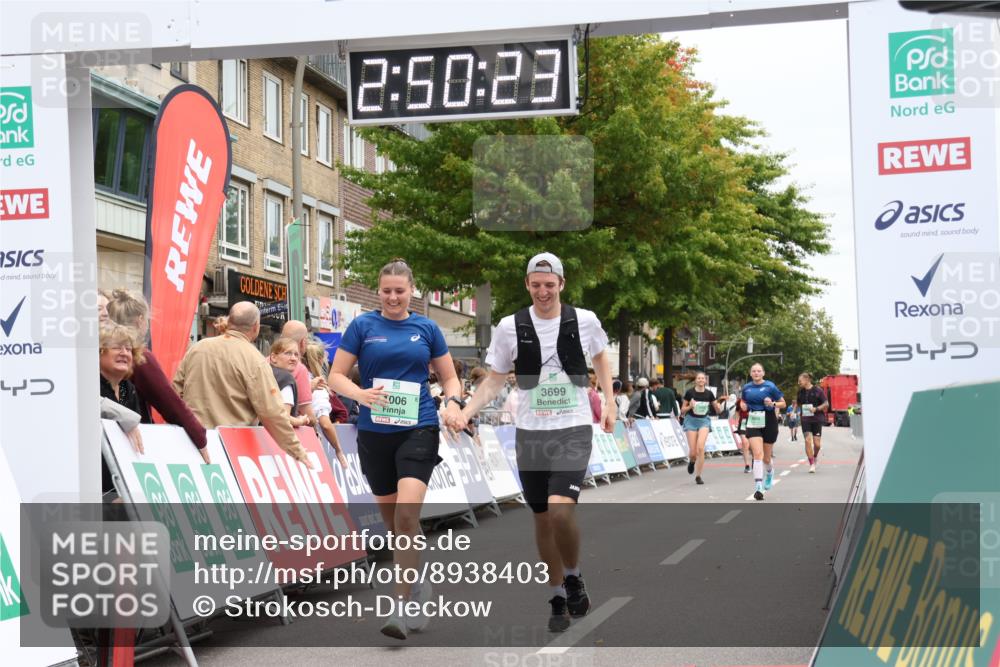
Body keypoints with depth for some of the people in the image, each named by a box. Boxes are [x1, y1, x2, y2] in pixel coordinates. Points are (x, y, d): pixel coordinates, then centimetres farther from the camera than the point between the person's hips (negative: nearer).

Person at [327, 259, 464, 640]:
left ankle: (403, 605, -14)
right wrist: (360, 394, -19)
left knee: (407, 512, -18)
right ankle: (417, 586, 32)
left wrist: (453, 402, -9)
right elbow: (336, 376, 1)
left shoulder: (427, 328, 6)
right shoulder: (362, 326, 3)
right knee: (390, 516, 11)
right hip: (374, 433, 2)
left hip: (418, 430, -2)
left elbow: (449, 378, 13)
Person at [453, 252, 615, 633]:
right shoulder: (511, 326, -1)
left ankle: (573, 577, 5)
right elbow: (495, 380, 6)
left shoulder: (585, 321, -2)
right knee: (542, 518, 7)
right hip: (530, 432, 2)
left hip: (574, 430, -2)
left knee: (561, 509, -21)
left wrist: (609, 403, 8)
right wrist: (466, 412, -8)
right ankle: (558, 600, 22)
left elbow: (600, 359, 17)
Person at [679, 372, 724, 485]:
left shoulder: (709, 393, 1)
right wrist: (690, 406, -17)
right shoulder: (689, 392, -3)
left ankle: (698, 476, -7)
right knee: (693, 452, -4)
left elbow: (718, 410, 9)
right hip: (691, 420, 0)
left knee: (700, 448, -18)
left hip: (704, 420, 0)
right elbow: (683, 410, 4)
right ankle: (692, 461, 36)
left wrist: (719, 405, -14)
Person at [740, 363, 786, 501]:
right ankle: (758, 486, -20)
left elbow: (783, 404, 1)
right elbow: (742, 401, 21)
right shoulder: (746, 388, 3)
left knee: (766, 458, 11)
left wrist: (773, 404, -19)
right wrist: (742, 405, -2)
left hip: (769, 423, -1)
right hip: (753, 423, 1)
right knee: (757, 454, -17)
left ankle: (770, 471, 48)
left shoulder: (770, 386, -6)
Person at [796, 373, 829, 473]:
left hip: (817, 419, -3)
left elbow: (826, 404, -5)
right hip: (805, 420, 3)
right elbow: (798, 404, 23)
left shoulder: (818, 391, -5)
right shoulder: (801, 392, 9)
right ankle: (812, 464, -6)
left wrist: (816, 409, -17)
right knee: (808, 440, -12)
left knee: (816, 443, -2)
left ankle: (815, 457, 29)